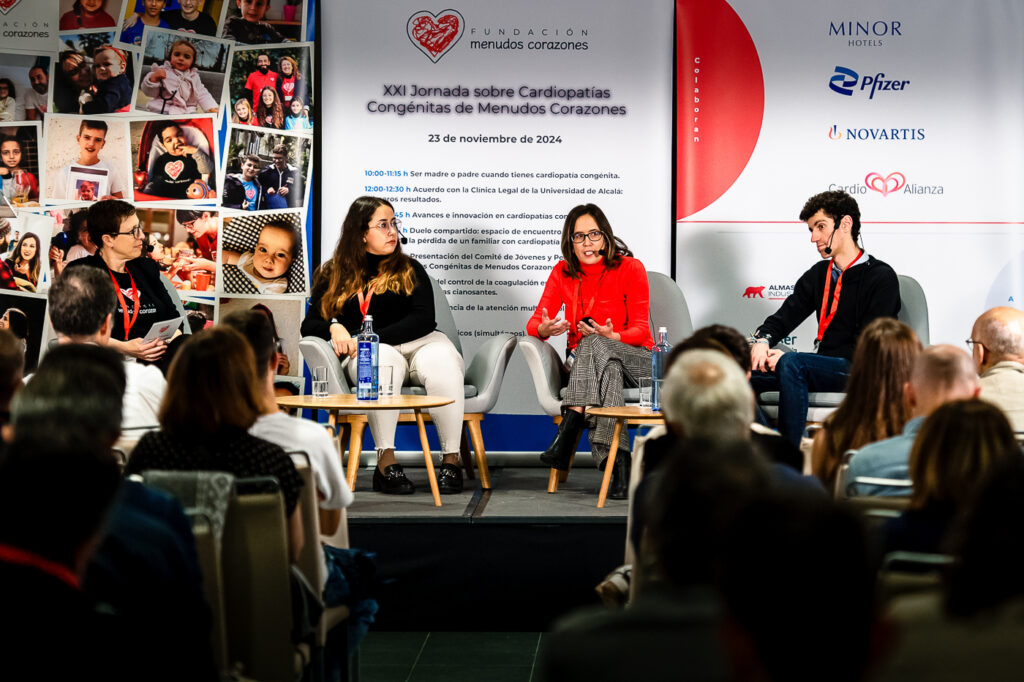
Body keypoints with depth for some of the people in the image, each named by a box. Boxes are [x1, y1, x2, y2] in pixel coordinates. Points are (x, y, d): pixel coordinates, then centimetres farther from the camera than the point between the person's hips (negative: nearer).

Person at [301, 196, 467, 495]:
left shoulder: (408, 270, 15)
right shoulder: (333, 276, 18)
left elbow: (423, 320, 1)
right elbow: (310, 324, 16)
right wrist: (334, 328, -9)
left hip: (419, 344, 1)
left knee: (444, 365, -36)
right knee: (383, 364, -39)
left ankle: (451, 459, -29)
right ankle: (386, 461, -41)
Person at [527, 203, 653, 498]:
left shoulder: (630, 268, -2)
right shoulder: (562, 273, 7)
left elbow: (640, 329, -6)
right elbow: (534, 323, 1)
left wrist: (611, 336, -28)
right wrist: (545, 329, -25)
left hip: (633, 358, -2)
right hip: (584, 360, 2)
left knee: (592, 343, -37)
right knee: (608, 369, -37)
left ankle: (567, 433, -46)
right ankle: (617, 462, -47)